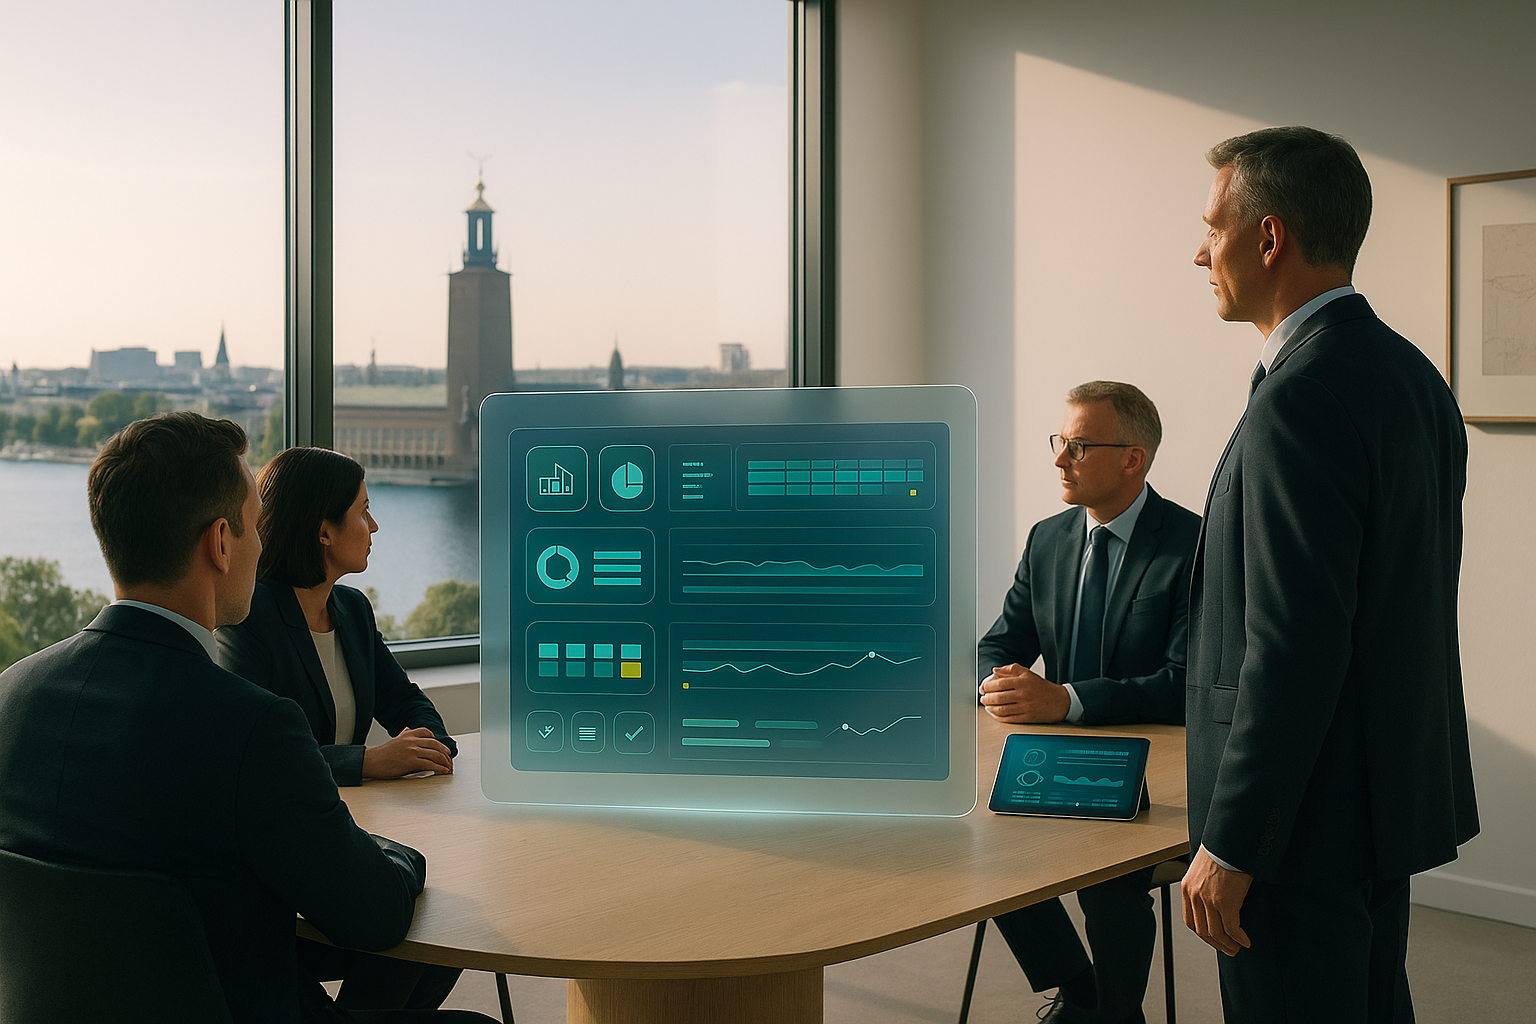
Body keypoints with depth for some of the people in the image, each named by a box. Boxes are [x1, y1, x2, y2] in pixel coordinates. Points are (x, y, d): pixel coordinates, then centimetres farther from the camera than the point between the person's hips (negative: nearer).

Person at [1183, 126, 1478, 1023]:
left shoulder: (1303, 398, -22)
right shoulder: (1410, 374, 9)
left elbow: (1292, 648, -25)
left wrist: (1230, 847, -19)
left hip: (1310, 813, -10)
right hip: (1394, 785, 10)